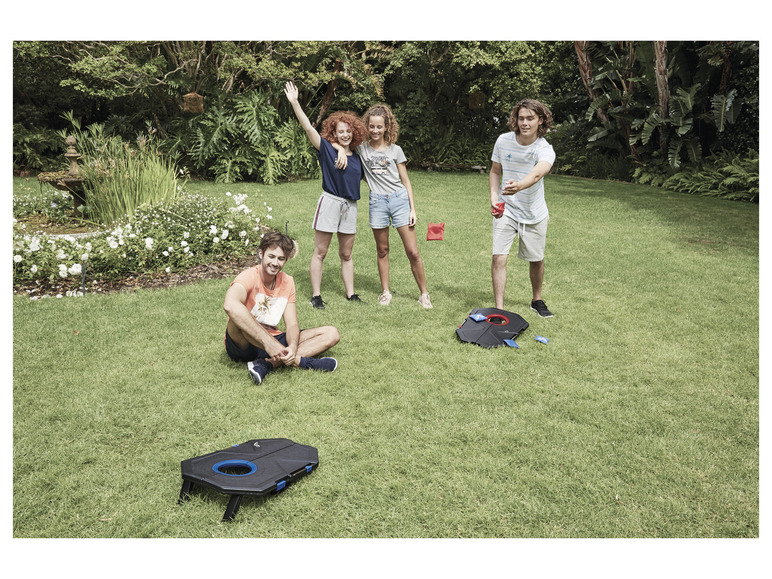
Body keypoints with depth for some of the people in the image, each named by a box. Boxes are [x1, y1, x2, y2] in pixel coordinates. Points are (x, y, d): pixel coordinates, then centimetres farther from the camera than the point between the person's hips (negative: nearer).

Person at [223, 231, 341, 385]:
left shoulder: (287, 282, 4)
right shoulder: (249, 277, -16)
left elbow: (292, 325, -2)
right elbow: (229, 304, -40)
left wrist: (293, 347, -28)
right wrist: (268, 343, -46)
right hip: (243, 344, -6)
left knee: (332, 333, -8)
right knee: (238, 315, -38)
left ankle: (267, 364, -27)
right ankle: (301, 361, -29)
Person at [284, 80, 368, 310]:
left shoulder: (357, 157, 11)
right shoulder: (326, 149, -3)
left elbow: (363, 177, 26)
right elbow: (308, 127, -13)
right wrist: (294, 103, -21)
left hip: (350, 206, 5)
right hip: (330, 203, -4)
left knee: (346, 254, 12)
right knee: (320, 252, 1)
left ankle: (350, 294, 21)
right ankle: (316, 295, 8)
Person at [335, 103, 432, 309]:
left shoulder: (395, 150, 5)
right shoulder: (361, 149, 6)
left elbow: (406, 181, 7)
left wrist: (413, 209, 2)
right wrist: (341, 149, -10)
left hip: (399, 199, -1)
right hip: (377, 202, 1)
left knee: (413, 252, -2)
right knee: (382, 250, 10)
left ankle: (424, 294, 9)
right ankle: (386, 292, 23)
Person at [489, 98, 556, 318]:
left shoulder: (545, 150, -18)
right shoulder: (503, 141, -8)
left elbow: (536, 174, -40)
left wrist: (518, 186, -62)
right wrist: (494, 196, -11)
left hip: (534, 215, 0)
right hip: (506, 210, 1)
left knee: (537, 259, 13)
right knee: (499, 258, -13)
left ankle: (537, 300, 37)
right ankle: (499, 309, -3)